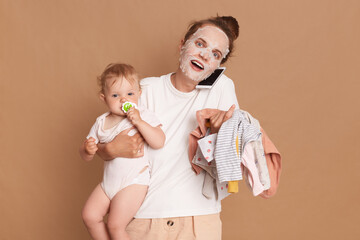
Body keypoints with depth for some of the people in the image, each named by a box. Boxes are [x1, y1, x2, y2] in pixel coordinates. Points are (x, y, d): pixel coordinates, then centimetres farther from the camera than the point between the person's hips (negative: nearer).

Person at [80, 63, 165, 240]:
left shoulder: (144, 116, -7)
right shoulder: (101, 122, 6)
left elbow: (159, 142, -21)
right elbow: (86, 157, 9)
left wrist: (139, 122, -27)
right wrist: (88, 150, -16)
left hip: (133, 181, -6)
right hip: (109, 181, 6)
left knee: (115, 225, -10)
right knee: (89, 215, 1)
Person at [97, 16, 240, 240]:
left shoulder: (222, 87, -3)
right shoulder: (146, 90, -3)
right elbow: (103, 149, 3)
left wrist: (218, 132, -24)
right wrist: (112, 149, -20)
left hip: (200, 220, 0)